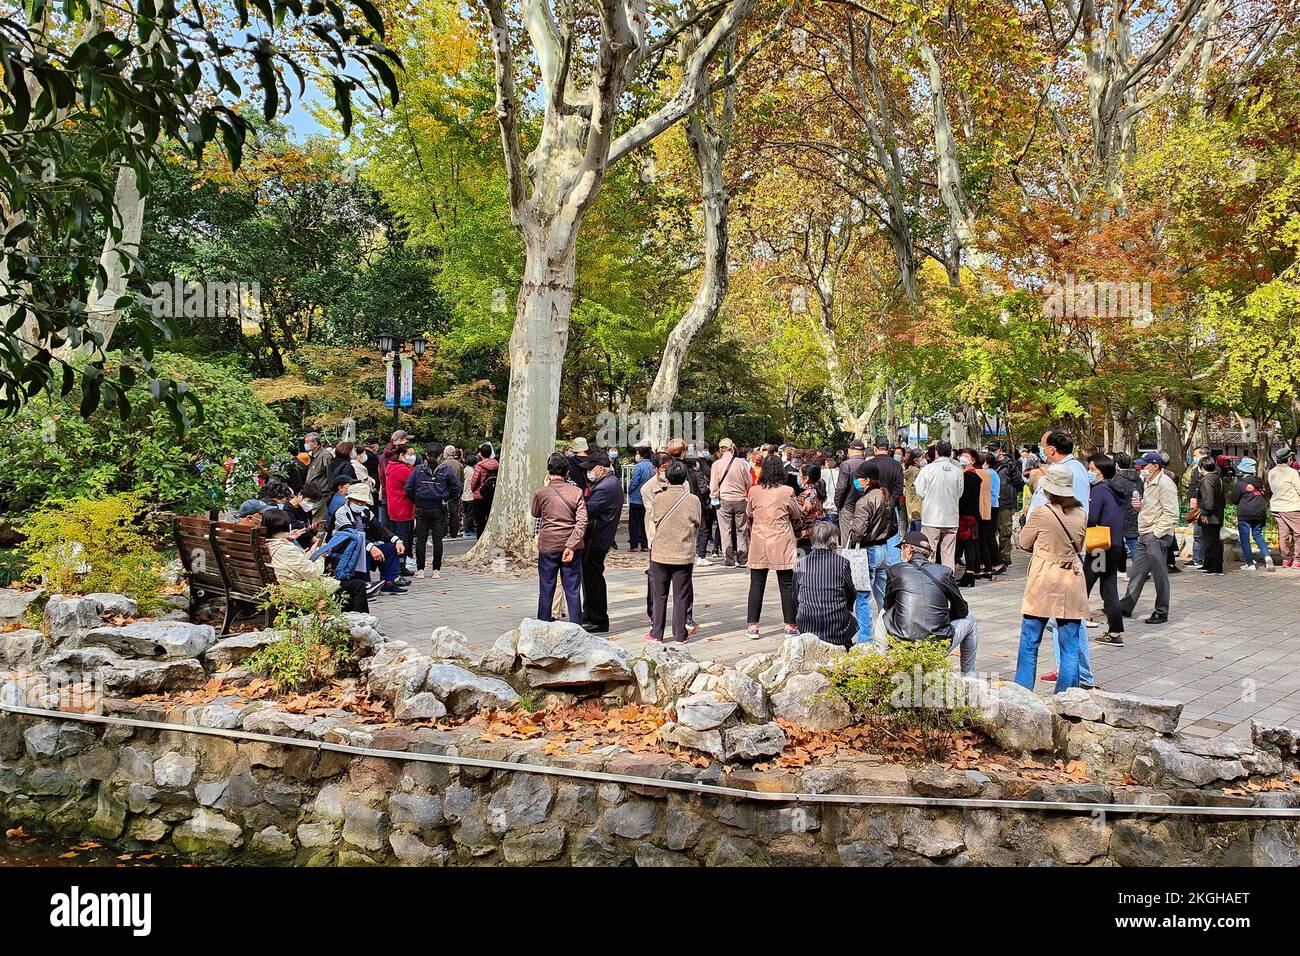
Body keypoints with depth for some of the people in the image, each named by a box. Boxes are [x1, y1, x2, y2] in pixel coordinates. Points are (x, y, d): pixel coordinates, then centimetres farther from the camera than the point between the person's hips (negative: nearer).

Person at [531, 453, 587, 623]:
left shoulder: (541, 492, -5)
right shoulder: (576, 491, -3)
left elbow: (535, 513, 15)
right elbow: (582, 522, -11)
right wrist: (571, 546, -13)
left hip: (548, 545, 0)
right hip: (571, 545, 1)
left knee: (546, 589, 10)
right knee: (573, 590, 6)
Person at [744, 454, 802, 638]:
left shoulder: (754, 491, -4)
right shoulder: (787, 492, -10)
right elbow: (796, 516, 4)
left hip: (758, 544, 2)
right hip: (782, 544, -2)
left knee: (757, 584, 8)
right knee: (787, 585, 7)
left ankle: (752, 625, 8)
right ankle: (790, 624, 12)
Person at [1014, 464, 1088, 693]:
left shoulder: (1041, 513, -11)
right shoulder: (1081, 514, 2)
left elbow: (1024, 543, 4)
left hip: (1044, 583, -4)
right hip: (1072, 585, 4)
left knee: (1029, 644, 6)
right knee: (1070, 646, 8)